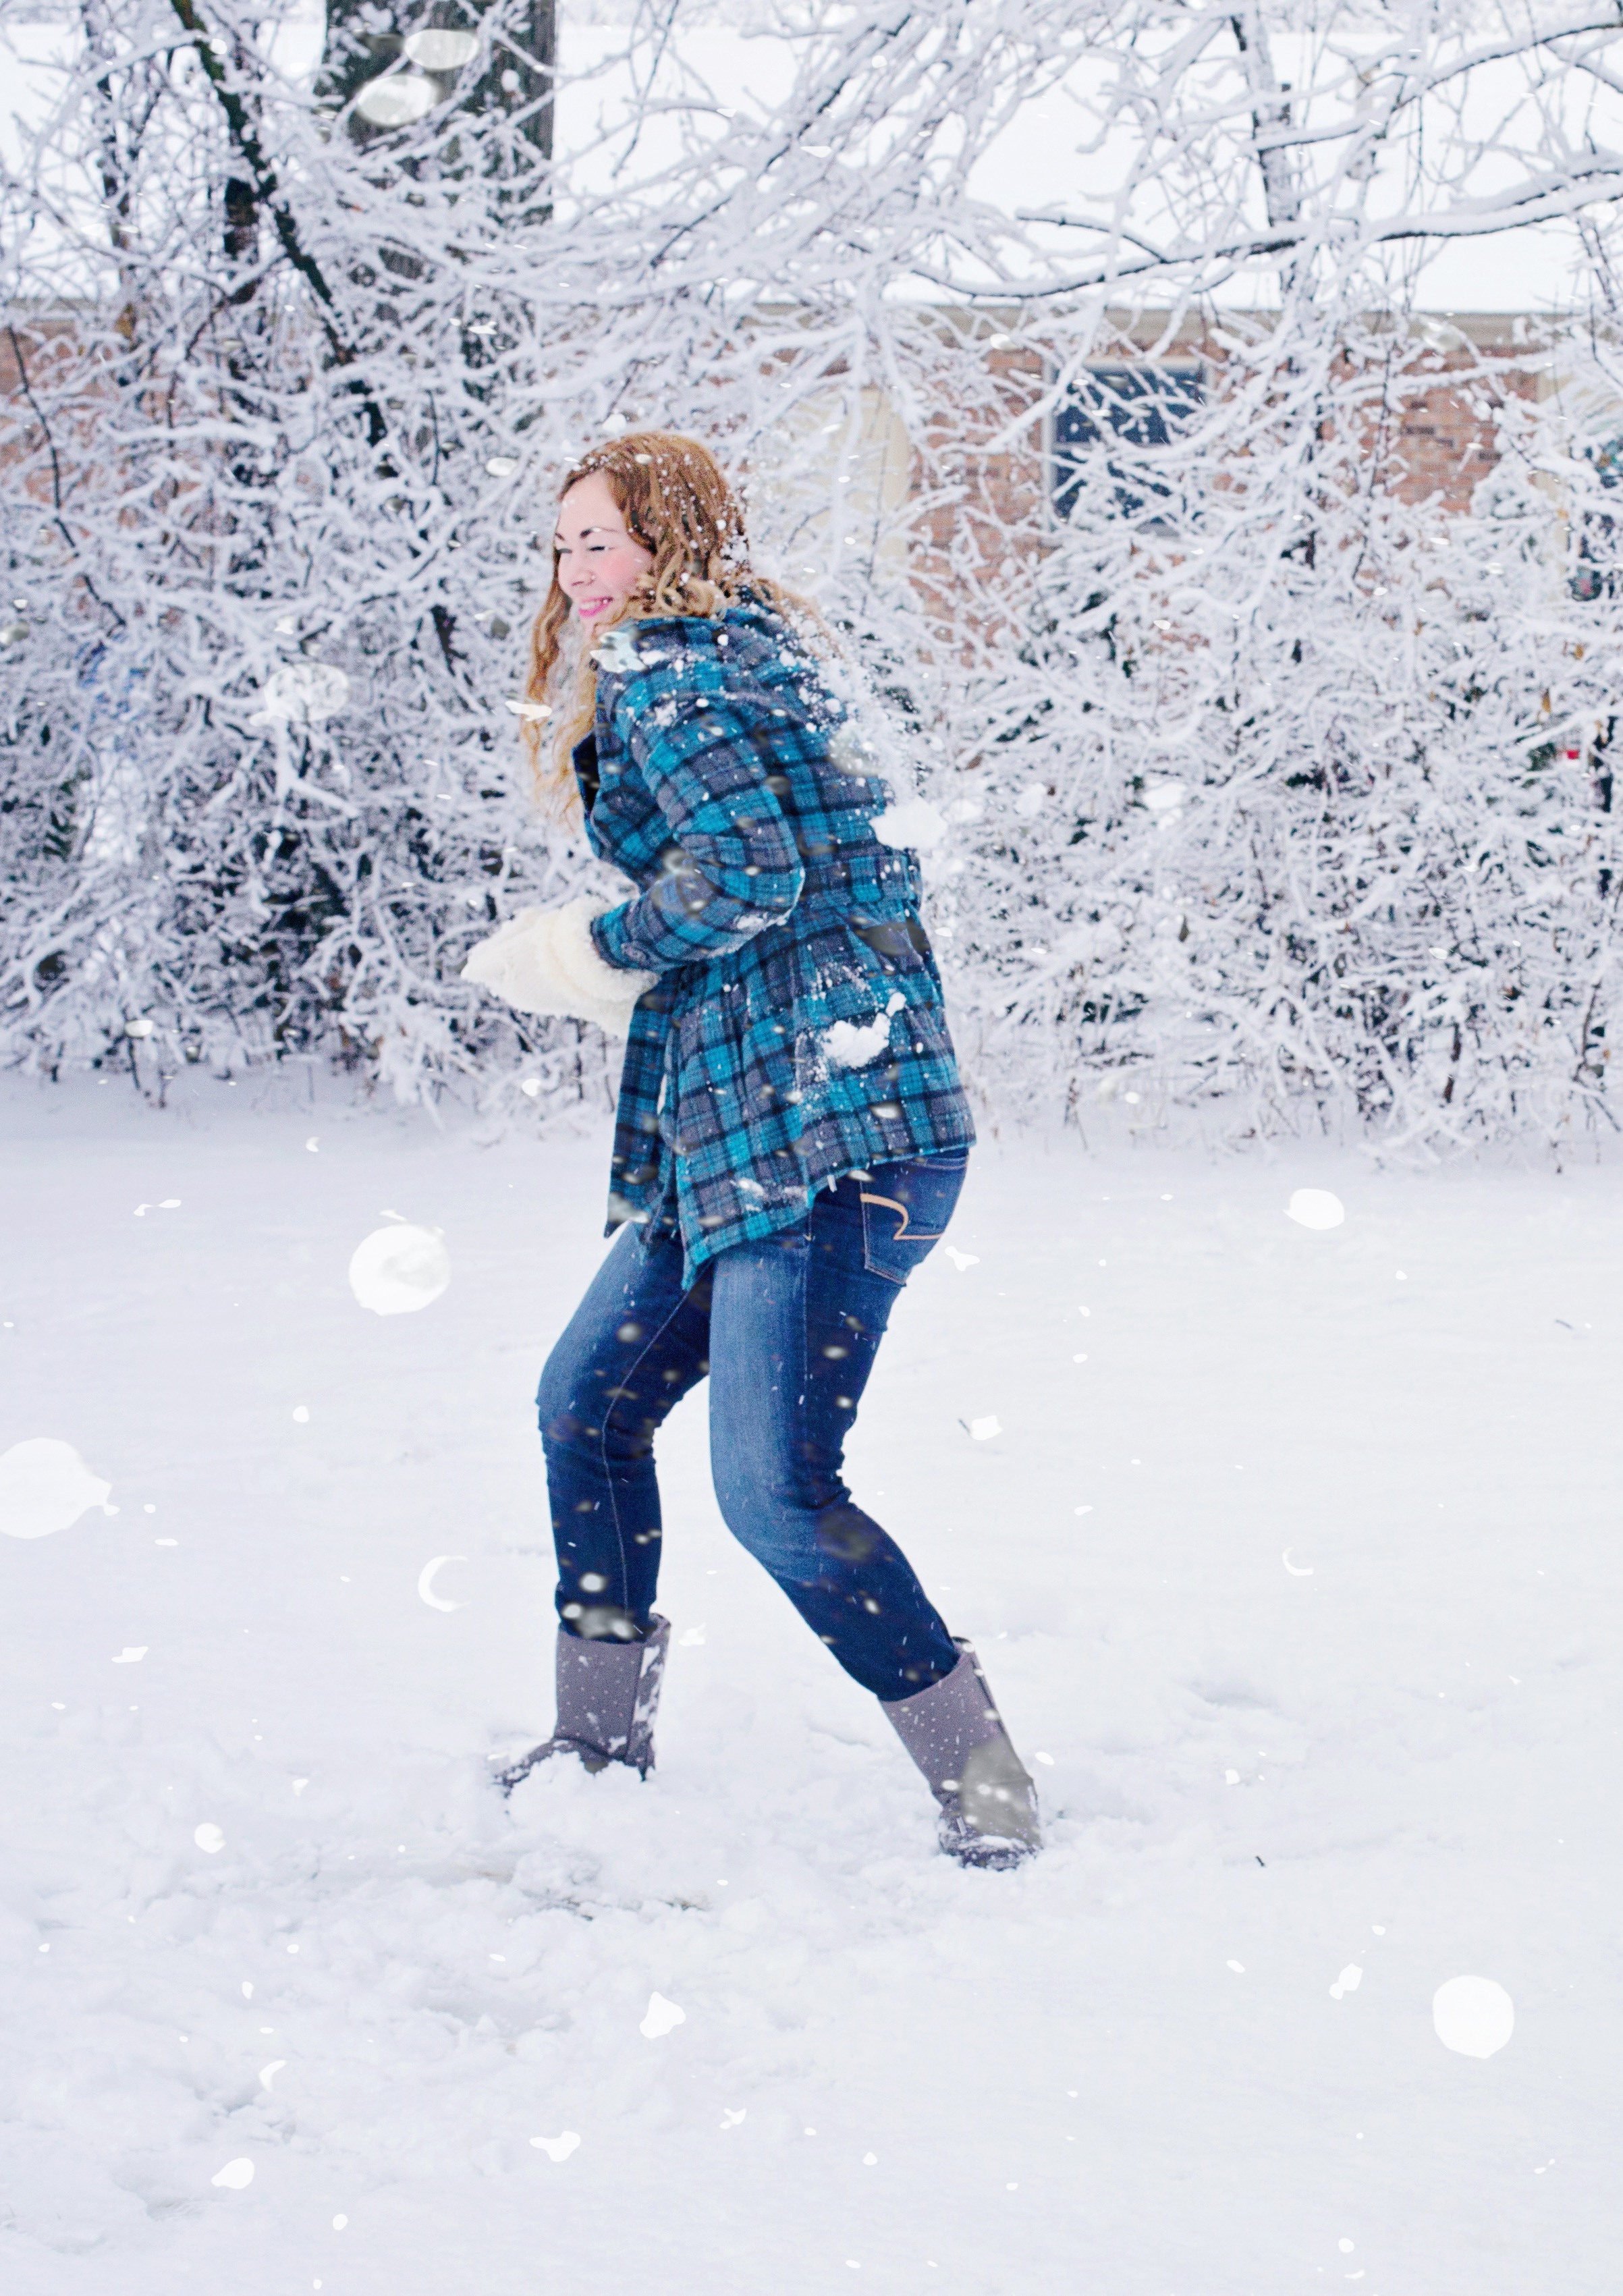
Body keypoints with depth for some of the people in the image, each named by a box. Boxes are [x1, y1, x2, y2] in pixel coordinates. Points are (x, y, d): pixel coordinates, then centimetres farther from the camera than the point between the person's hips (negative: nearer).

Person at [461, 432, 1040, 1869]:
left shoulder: (661, 672, -8)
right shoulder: (758, 654, 21)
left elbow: (748, 871, -21)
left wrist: (589, 954, -6)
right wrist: (619, 978, 16)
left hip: (818, 1130, -11)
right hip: (738, 1136, 11)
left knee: (774, 1491, -13)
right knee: (587, 1400, 18)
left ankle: (987, 1793, -6)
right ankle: (605, 1743, 29)